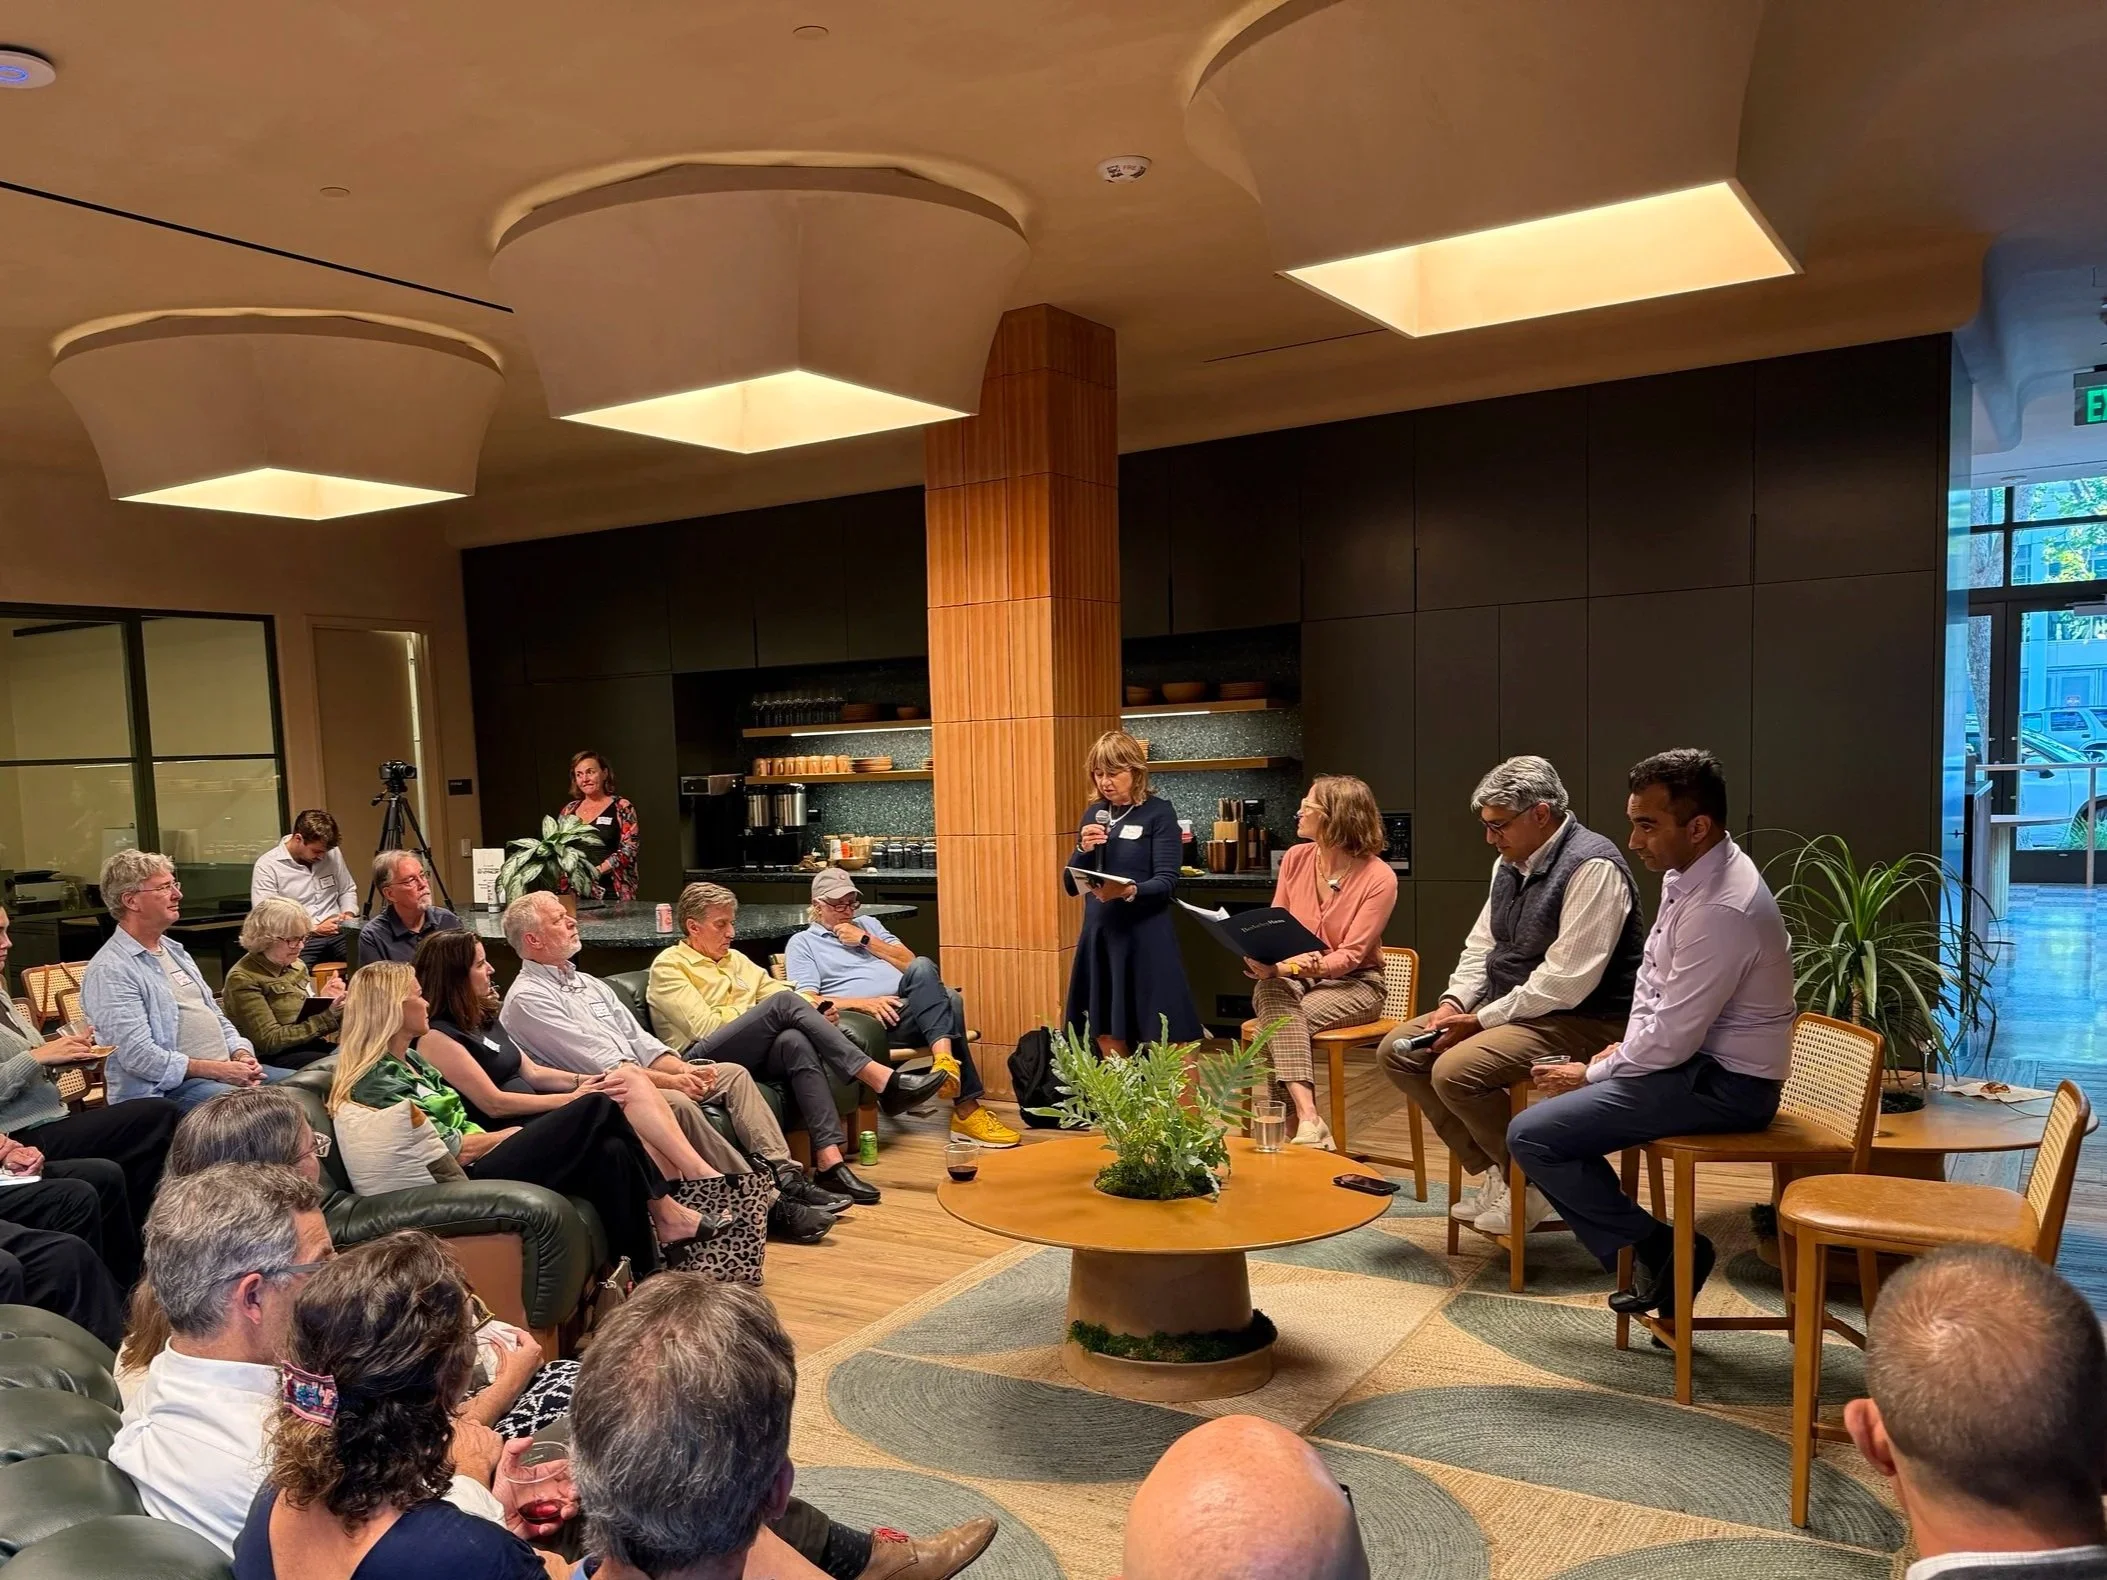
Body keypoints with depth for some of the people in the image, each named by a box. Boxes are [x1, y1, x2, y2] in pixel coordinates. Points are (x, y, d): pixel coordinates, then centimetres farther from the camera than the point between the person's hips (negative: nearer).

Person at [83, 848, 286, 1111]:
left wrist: (241, 1054, 2)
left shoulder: (175, 950, 19)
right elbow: (138, 1056, -19)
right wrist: (217, 1070, -19)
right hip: (165, 1088, -9)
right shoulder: (110, 970, -10)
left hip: (225, 1070, 9)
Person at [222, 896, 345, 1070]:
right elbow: (271, 1041, -15)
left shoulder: (297, 966, 10)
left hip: (309, 1045, 7)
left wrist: (323, 1001, -6)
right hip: (272, 1060, -7)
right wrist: (328, 1016, -20)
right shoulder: (243, 979, -11)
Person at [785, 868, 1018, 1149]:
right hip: (859, 1018, -3)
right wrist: (865, 1003, -14)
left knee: (923, 968, -28)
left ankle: (945, 1059, -46)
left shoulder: (868, 924, 30)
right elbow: (808, 1000, -1)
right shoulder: (802, 942, 15)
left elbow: (910, 962, 19)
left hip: (903, 1010, 3)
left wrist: (866, 941, 7)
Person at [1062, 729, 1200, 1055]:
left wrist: (1130, 891, -30)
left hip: (1145, 937, -5)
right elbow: (1070, 884, 10)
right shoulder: (1093, 814, 10)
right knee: (1107, 1036, 10)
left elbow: (1167, 881, -12)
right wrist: (1083, 850, -9)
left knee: (1163, 1039, -5)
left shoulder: (1158, 812, -5)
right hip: (1099, 935, 6)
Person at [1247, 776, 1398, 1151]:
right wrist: (1264, 960, -17)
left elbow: (1350, 956, -17)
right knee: (1274, 995, -34)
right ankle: (1308, 1118, -47)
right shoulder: (1296, 858, 3)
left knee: (1281, 1022, -33)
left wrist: (1311, 966, -36)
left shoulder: (1379, 877, -13)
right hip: (1291, 977, 3)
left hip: (1353, 983, -3)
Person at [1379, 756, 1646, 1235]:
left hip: (1579, 1021, -10)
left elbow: (1567, 979, -25)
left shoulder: (1592, 867, -20)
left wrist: (1481, 1020, -20)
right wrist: (1454, 1002, -2)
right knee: (1398, 1050, 1)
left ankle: (1529, 1185, -4)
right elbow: (1480, 945, 16)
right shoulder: (1510, 863, 9)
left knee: (1455, 1070, -27)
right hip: (1508, 1008, 10)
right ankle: (1491, 1172, 3)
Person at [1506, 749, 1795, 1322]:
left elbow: (1672, 1039, -24)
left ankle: (1660, 1252, 2)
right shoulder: (1686, 873, 3)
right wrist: (1626, 1046, 6)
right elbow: (1652, 973, 18)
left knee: (1533, 1134, -15)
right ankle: (1648, 1261, 17)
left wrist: (1593, 1074, -10)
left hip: (1724, 1084, -10)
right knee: (1548, 1109, 18)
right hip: (1692, 1055, 10)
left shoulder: (1722, 909, -27)